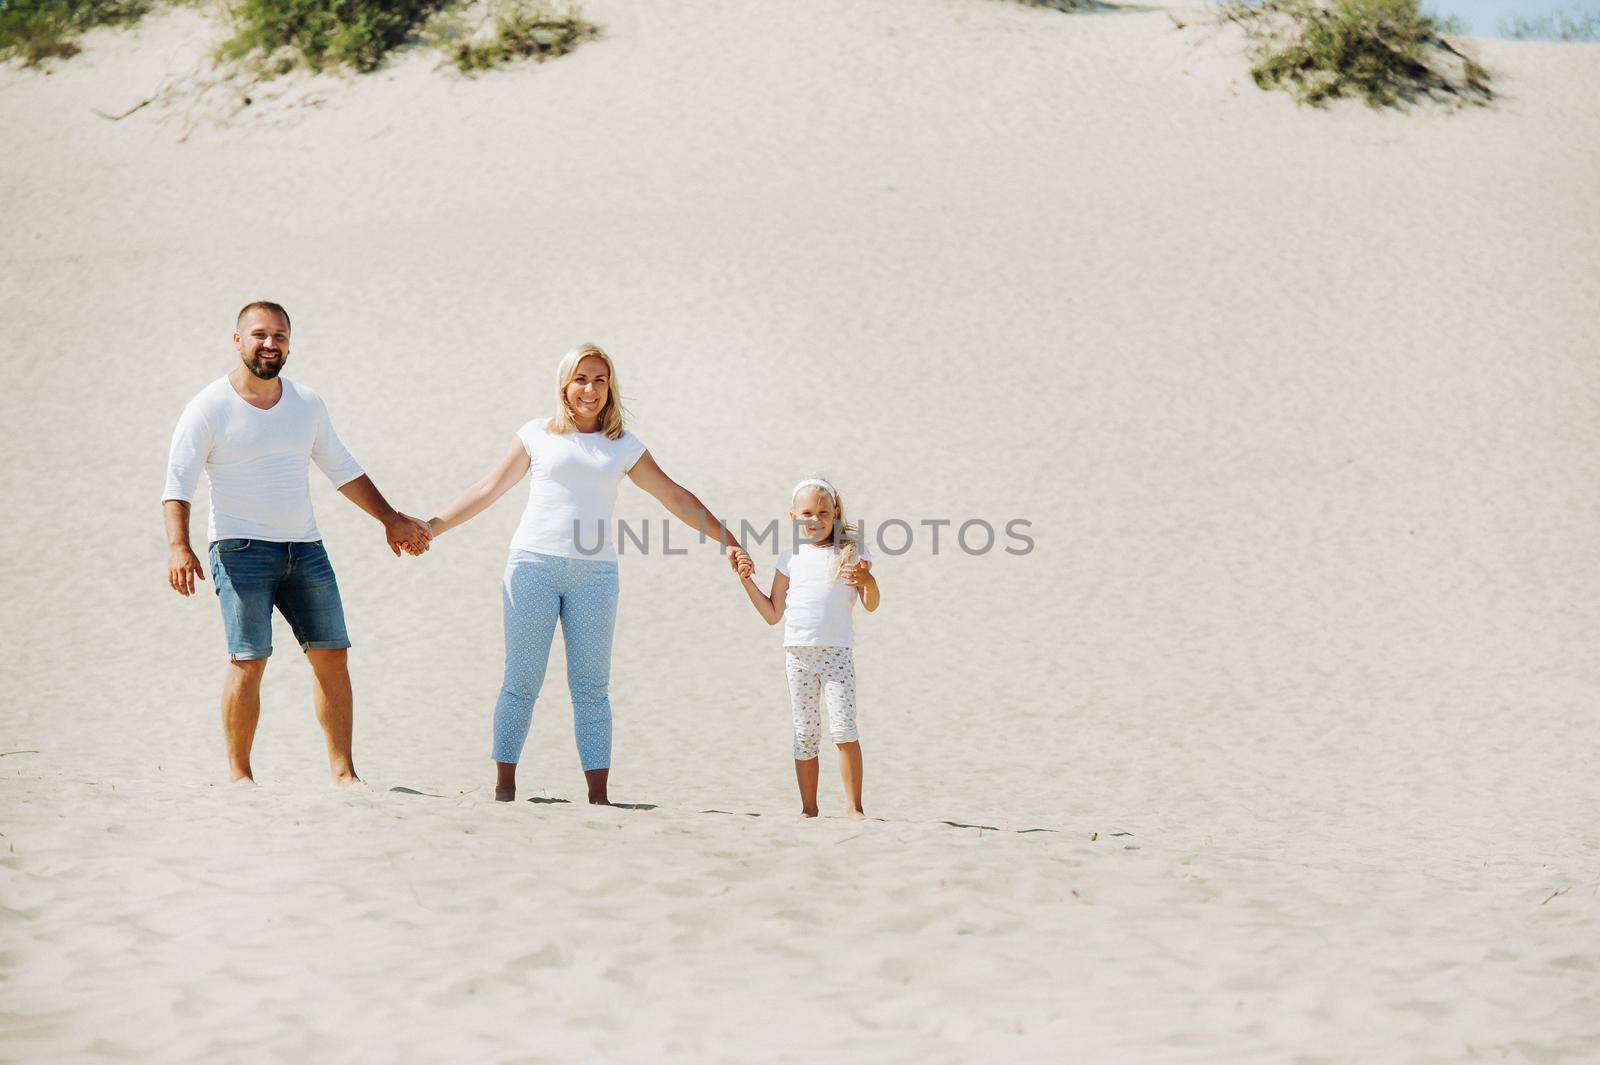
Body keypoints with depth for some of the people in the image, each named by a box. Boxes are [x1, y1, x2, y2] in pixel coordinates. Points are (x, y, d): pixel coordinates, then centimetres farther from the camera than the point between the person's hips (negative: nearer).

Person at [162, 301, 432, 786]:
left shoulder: (307, 403, 11)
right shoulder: (209, 408, -5)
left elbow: (342, 469, 22)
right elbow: (178, 485, -10)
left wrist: (391, 519, 22)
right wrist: (178, 546, -25)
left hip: (304, 548, 5)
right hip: (241, 549, -5)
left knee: (332, 655, 2)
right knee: (248, 660, -11)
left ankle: (342, 771, 8)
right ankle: (239, 774, -1)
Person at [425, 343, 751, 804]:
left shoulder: (625, 446, 13)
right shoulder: (537, 435, 10)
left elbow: (676, 498, 14)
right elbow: (487, 489, 13)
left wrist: (728, 541, 9)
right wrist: (430, 527, 9)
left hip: (594, 573, 1)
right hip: (534, 564, -1)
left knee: (591, 687, -1)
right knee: (522, 681, -3)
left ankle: (598, 794, -1)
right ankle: (504, 790, 2)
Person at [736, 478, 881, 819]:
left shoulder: (851, 552, 3)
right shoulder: (791, 558, 11)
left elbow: (872, 604, -3)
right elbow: (773, 614, 15)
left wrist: (868, 580, -24)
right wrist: (747, 582, 5)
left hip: (837, 650, -3)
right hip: (798, 651, 3)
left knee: (843, 727, -13)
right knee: (805, 733, 5)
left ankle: (854, 806, -7)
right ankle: (808, 807, 11)